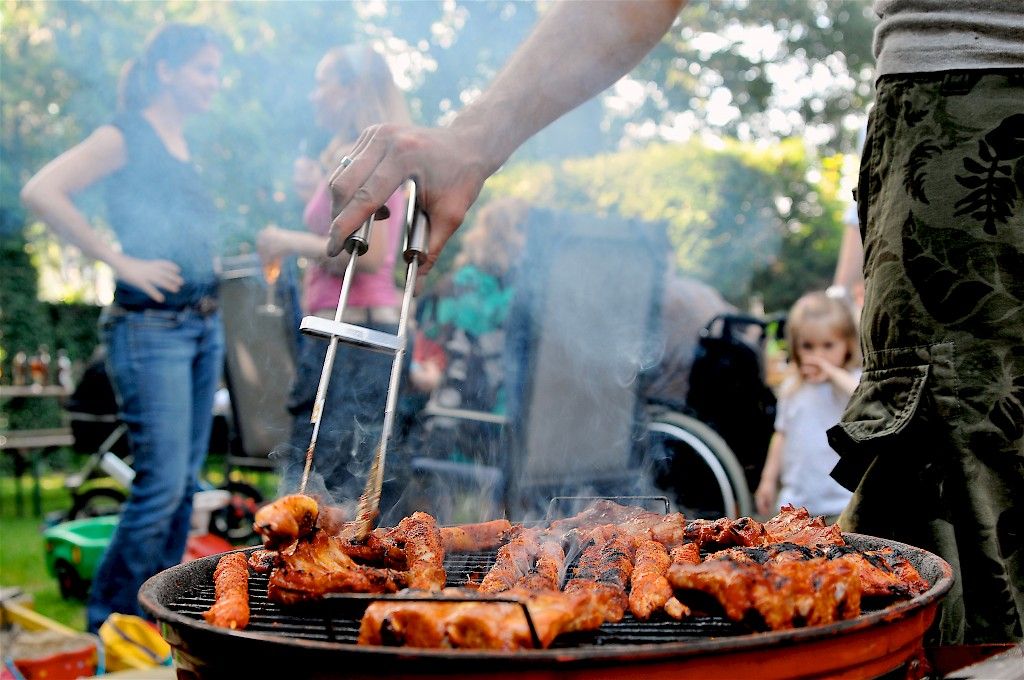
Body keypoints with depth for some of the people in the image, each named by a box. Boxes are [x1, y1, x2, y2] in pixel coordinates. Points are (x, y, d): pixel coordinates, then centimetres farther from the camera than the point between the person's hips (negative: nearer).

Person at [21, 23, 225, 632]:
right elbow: (41, 192, -20)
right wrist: (121, 262, -19)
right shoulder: (126, 135, -7)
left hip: (204, 327, 8)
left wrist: (211, 263, 11)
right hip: (150, 329, -8)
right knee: (161, 484, -8)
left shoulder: (184, 148, 16)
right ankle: (109, 622, 8)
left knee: (184, 485, 10)